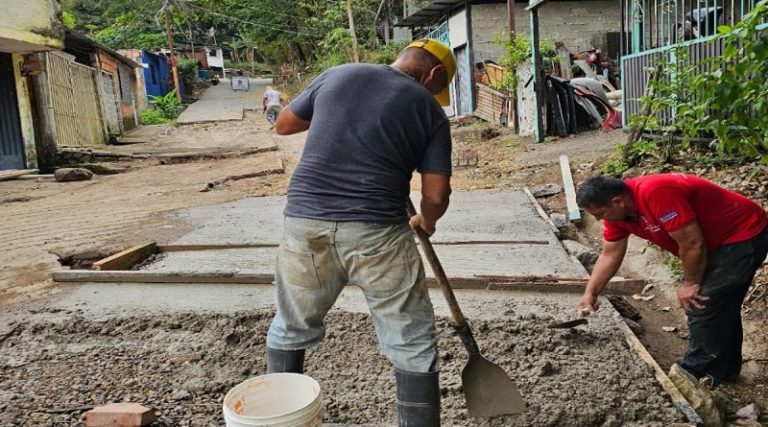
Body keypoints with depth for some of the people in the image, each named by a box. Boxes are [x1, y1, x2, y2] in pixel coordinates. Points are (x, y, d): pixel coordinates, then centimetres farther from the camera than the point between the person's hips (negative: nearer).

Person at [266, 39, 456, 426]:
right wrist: (426, 222, 22)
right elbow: (436, 196, 1)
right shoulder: (430, 109, 6)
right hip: (376, 233, -3)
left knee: (289, 330, 24)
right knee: (413, 346, 12)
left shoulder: (337, 75, 12)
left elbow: (283, 125, 23)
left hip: (305, 223, 4)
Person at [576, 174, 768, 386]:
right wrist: (590, 293, -2)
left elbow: (692, 243, -31)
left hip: (744, 234, -9)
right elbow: (609, 255, 3)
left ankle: (698, 375, 7)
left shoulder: (656, 194, -36)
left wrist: (691, 284, -16)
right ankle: (725, 369, 34)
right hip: (717, 239, 9)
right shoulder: (617, 209, -7)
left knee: (702, 304, -9)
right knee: (720, 306, 18)